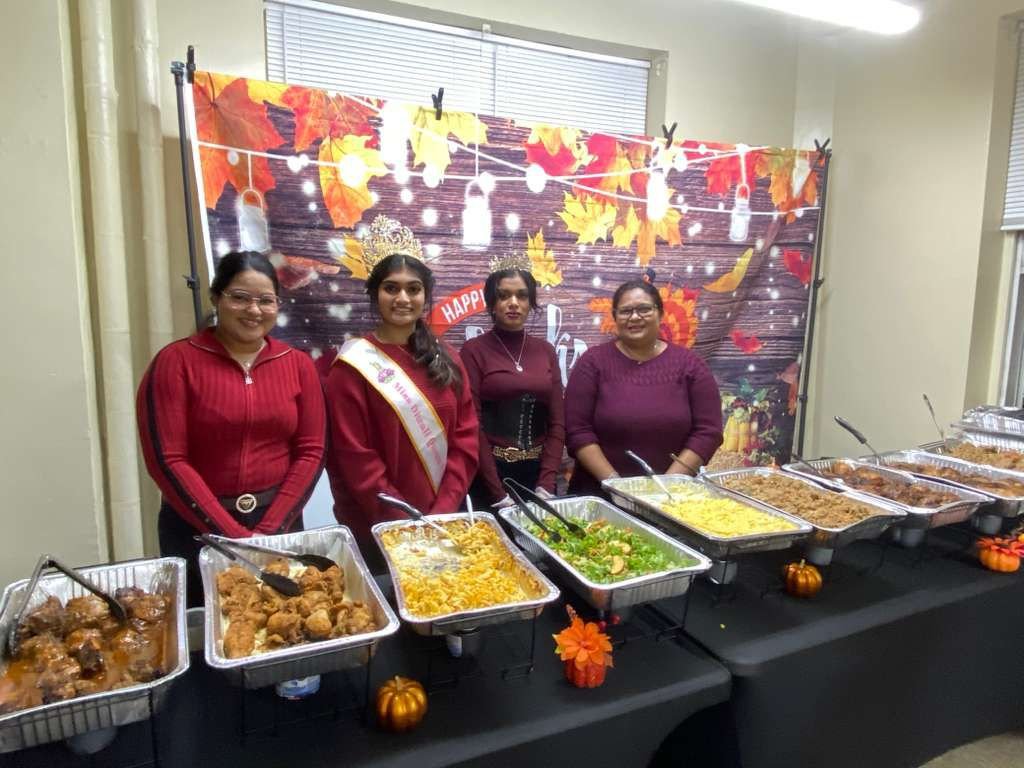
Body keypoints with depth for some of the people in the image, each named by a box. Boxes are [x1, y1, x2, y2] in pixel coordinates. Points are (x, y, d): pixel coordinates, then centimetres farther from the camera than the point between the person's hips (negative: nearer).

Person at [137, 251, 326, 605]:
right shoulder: (176, 361, -6)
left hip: (280, 524, 2)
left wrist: (268, 530, -10)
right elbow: (167, 460, -11)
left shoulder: (298, 364, 2)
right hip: (196, 529, -2)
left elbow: (311, 452, -1)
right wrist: (234, 535, -14)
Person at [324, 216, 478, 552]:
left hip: (446, 520, 4)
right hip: (380, 529, -4)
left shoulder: (445, 359, 4)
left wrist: (444, 509, -9)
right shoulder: (354, 365, -10)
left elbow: (465, 437, 1)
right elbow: (355, 459, -12)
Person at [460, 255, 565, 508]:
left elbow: (557, 422, 3)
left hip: (538, 472, 4)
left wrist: (546, 484, -7)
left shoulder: (545, 351, 6)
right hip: (489, 473, -4)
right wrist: (498, 493, -15)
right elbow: (472, 425, -11)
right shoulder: (474, 350, -6)